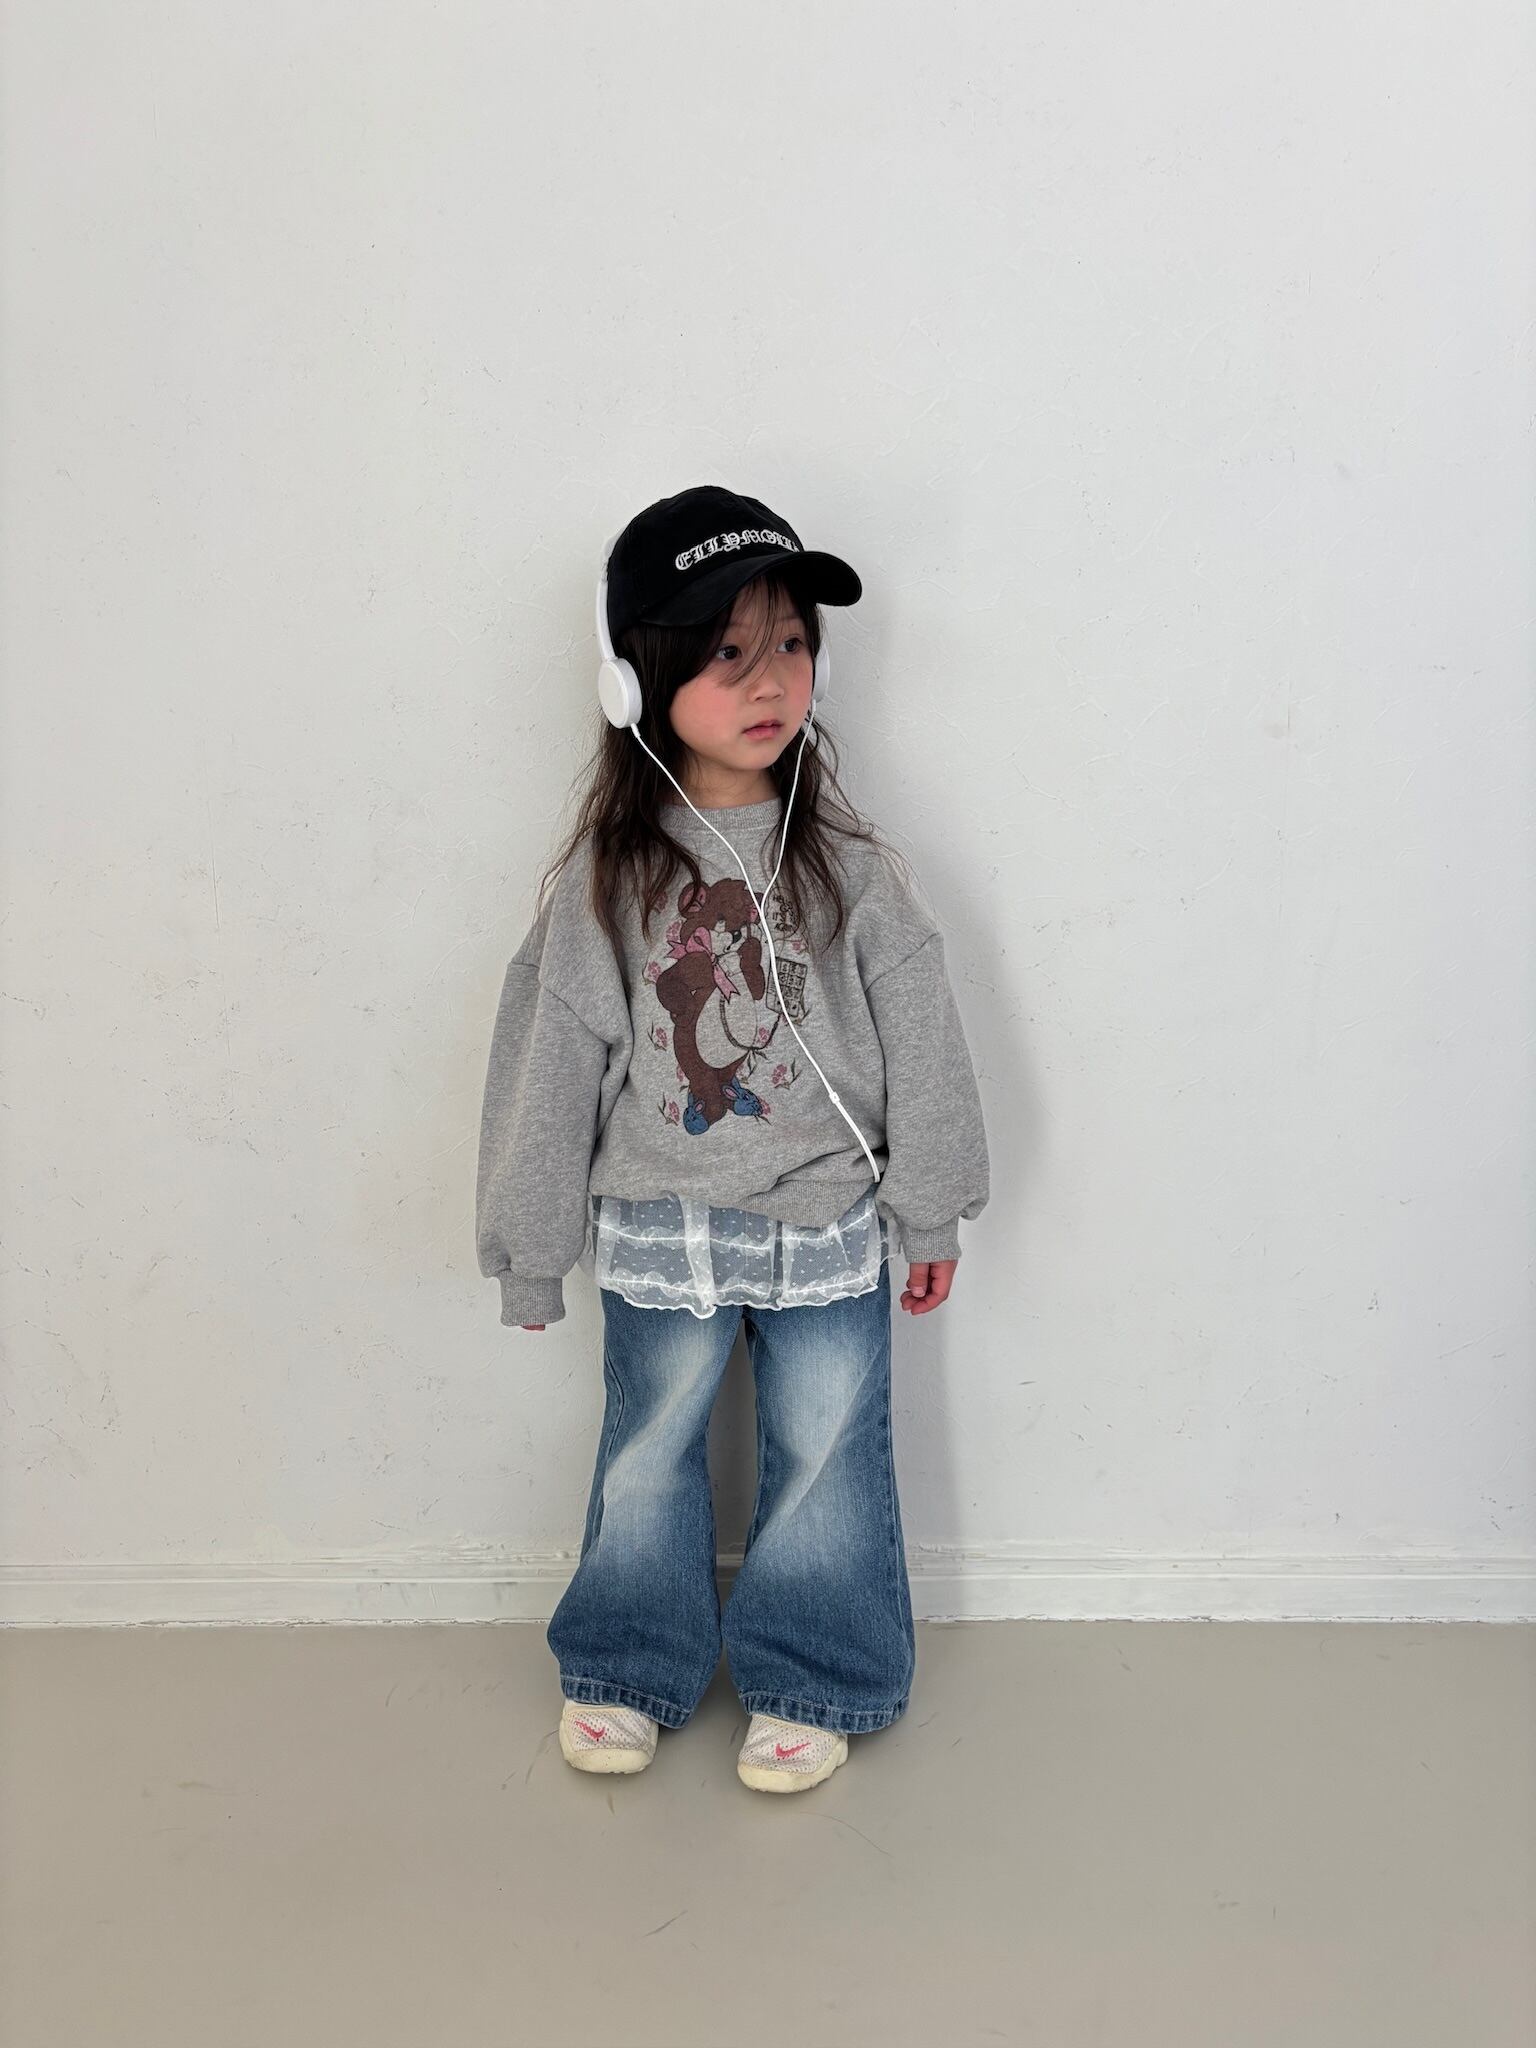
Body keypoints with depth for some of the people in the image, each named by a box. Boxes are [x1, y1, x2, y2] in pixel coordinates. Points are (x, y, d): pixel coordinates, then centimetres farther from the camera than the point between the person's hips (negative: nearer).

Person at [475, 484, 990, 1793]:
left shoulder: (850, 869, -9)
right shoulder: (602, 882, -9)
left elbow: (922, 1047, -1)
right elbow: (545, 1067, -2)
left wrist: (930, 1211, 4)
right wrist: (530, 1250, 4)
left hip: (826, 1231, 0)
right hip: (654, 1239, 1)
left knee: (824, 1458, 14)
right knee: (647, 1457, 18)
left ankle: (811, 1685, 37)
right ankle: (628, 1669, 42)